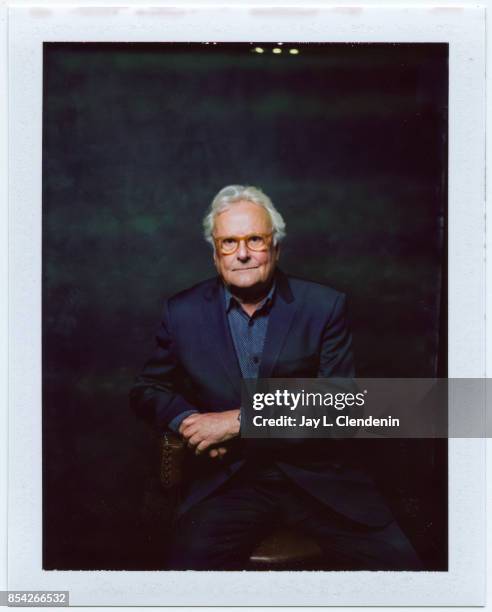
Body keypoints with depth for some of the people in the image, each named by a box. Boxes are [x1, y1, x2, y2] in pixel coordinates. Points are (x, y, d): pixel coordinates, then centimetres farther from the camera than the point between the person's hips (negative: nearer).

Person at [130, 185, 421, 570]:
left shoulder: (324, 307, 1)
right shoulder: (183, 313, 6)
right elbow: (148, 389, 15)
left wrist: (240, 421, -13)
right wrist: (186, 419, -8)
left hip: (318, 474, 0)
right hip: (227, 478, 0)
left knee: (396, 562, -18)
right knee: (191, 563, -27)